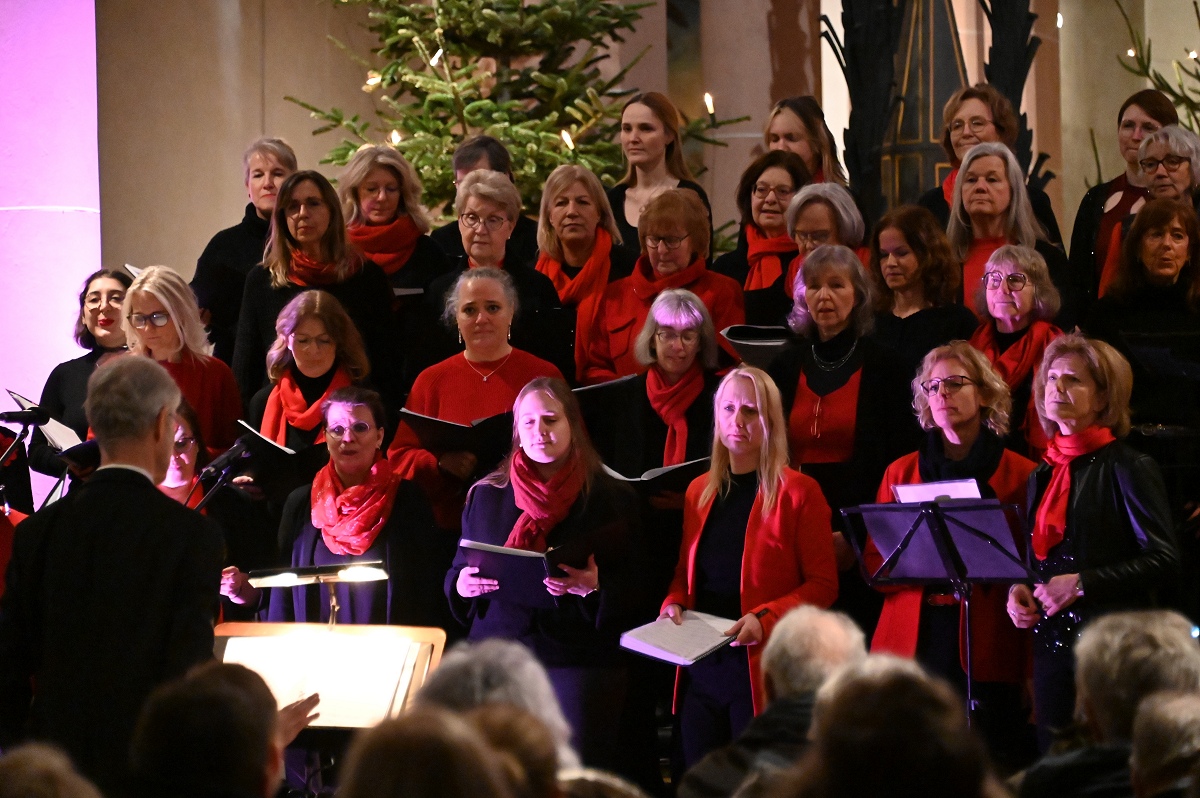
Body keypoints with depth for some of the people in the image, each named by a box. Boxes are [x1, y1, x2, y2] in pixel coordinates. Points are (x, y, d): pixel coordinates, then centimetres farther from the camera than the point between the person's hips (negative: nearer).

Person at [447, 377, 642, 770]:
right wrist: (462, 585, -5)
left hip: (580, 660, -2)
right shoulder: (485, 495, 13)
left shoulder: (612, 499, 4)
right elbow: (456, 575, 18)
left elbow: (631, 591, 1)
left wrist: (595, 587, -19)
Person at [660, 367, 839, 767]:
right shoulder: (699, 491, 14)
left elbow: (822, 584, -7)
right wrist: (673, 603, 1)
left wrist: (766, 619, -20)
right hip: (700, 670, 5)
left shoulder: (798, 493, -4)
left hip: (763, 669, -5)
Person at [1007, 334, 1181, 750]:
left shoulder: (1128, 468, -4)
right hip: (1052, 646, 7)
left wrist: (1082, 584, -18)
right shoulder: (1044, 475, 17)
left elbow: (1164, 562, -12)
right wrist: (1017, 591, 4)